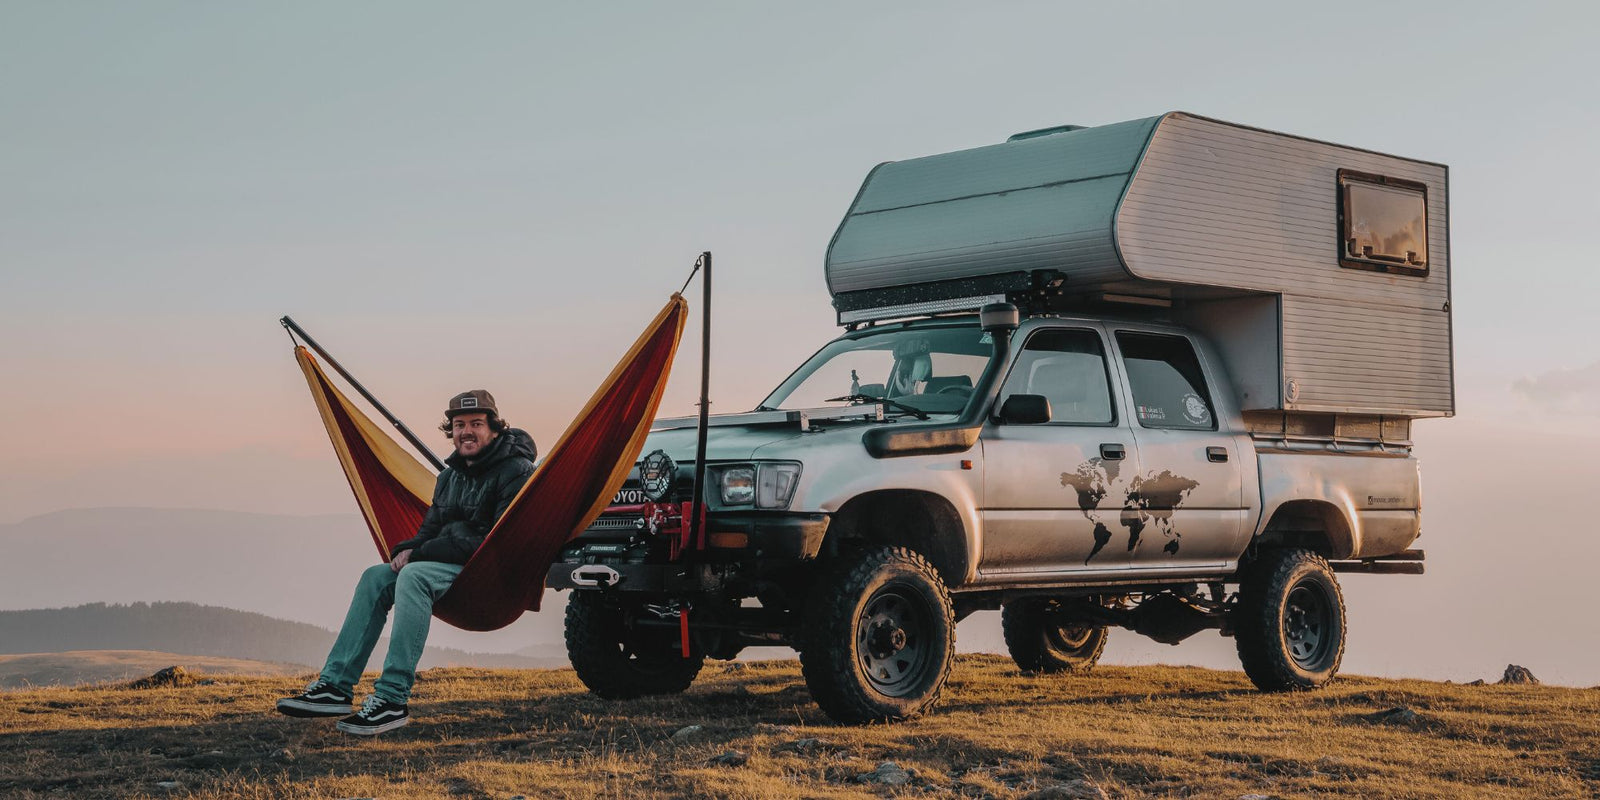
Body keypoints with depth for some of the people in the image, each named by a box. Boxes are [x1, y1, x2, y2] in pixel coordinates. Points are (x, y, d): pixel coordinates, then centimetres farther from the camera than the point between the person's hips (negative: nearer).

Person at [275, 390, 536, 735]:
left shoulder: (515, 472, -11)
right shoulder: (451, 475, 16)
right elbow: (431, 530, 20)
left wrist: (424, 553, -19)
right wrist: (409, 550, -7)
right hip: (451, 565, 9)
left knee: (414, 576, -30)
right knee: (376, 576, -7)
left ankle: (392, 700, -34)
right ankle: (335, 687, -12)